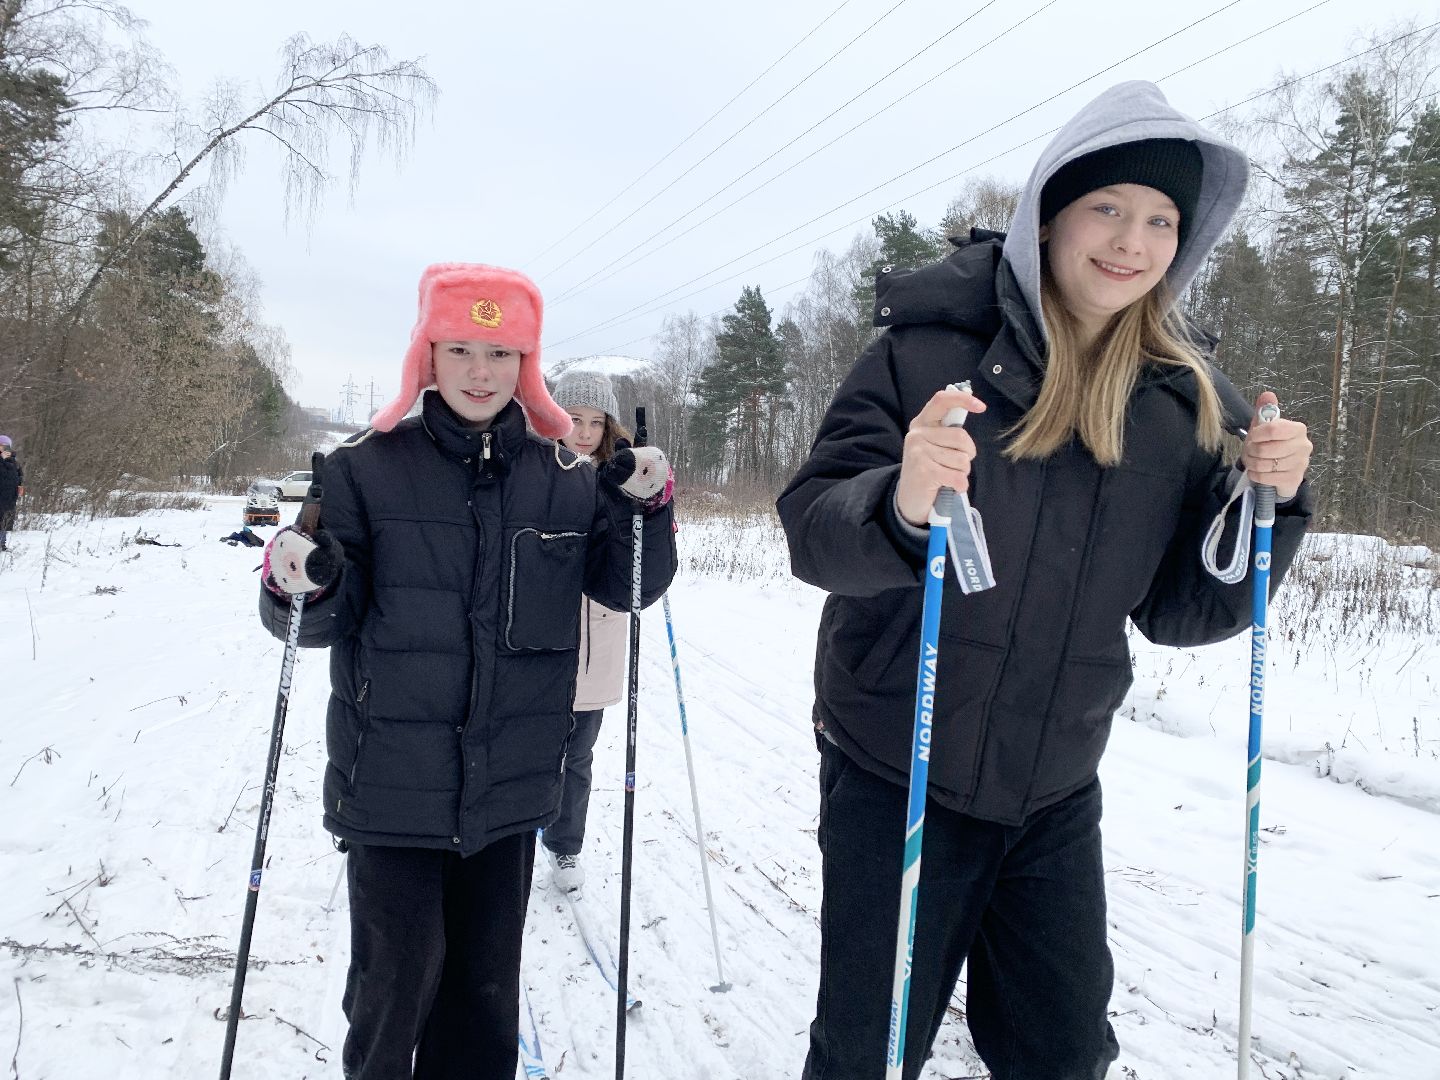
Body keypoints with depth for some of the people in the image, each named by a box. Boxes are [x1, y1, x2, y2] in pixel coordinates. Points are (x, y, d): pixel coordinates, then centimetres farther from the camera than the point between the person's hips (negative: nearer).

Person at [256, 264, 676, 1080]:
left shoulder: (565, 480, 3)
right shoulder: (367, 469, -5)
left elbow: (631, 586, 7)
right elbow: (331, 619, -4)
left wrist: (647, 506, -10)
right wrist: (306, 586, -26)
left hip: (511, 788, 3)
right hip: (393, 788, -2)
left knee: (488, 986, 16)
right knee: (397, 981, 7)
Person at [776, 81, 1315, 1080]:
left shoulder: (1192, 400, 0)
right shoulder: (931, 346, -12)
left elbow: (1181, 612, 3)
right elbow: (811, 530, -15)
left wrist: (1268, 503, -13)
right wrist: (902, 507, -35)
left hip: (1055, 792, 4)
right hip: (897, 773, -3)